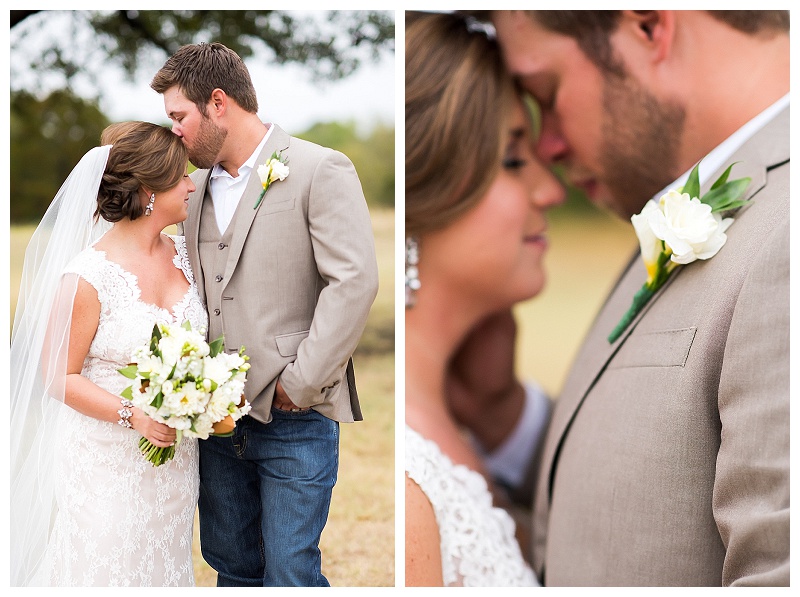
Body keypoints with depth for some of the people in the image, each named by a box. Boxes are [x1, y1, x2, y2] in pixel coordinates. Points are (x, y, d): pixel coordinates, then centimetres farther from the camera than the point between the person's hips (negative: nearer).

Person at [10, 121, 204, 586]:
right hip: (107, 465, -6)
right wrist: (133, 416, -23)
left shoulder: (183, 253, 2)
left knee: (164, 569, 15)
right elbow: (59, 376, -12)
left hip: (176, 461, 6)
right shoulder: (88, 277, -18)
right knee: (107, 568, 3)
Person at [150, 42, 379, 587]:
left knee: (290, 575, -2)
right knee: (230, 563, 15)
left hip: (296, 420, -6)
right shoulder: (196, 185, 13)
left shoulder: (320, 170, -8)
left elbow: (355, 281, -16)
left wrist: (300, 384, -15)